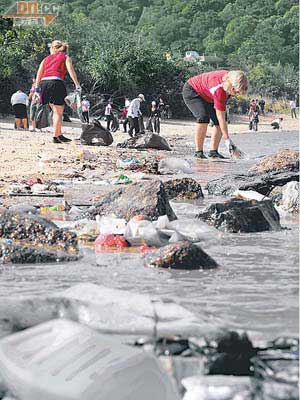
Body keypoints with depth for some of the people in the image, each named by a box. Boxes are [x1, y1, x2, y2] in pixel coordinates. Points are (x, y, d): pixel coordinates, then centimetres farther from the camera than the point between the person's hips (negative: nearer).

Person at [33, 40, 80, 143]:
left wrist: (37, 89, 15)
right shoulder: (65, 57, 15)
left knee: (56, 111, 17)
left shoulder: (46, 59, 25)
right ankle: (56, 137, -4)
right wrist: (77, 85, -7)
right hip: (56, 82, -5)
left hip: (43, 83, 5)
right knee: (58, 112, 0)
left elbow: (39, 74, 16)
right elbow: (70, 70, -2)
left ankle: (58, 134, 17)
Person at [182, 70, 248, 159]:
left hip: (206, 96, 9)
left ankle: (213, 152, -3)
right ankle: (198, 152, -24)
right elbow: (221, 117, -38)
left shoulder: (230, 77, -19)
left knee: (218, 122, -6)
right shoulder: (219, 90, -41)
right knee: (204, 117, -30)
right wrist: (227, 140, -36)